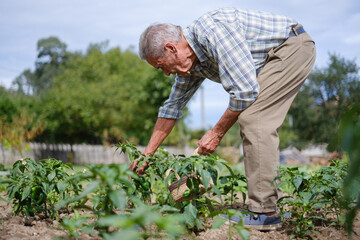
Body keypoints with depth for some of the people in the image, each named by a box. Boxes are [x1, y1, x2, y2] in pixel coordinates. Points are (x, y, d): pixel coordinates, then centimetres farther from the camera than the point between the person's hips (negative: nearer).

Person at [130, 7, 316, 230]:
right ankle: (269, 201, 11)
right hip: (278, 56, 9)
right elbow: (172, 107, 13)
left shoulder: (212, 31, -27)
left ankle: (265, 213, -16)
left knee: (253, 120, -18)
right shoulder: (191, 61, 4)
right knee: (259, 126, 6)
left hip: (293, 47, -9)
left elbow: (245, 91, -27)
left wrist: (217, 132, -15)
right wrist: (147, 153, 15)